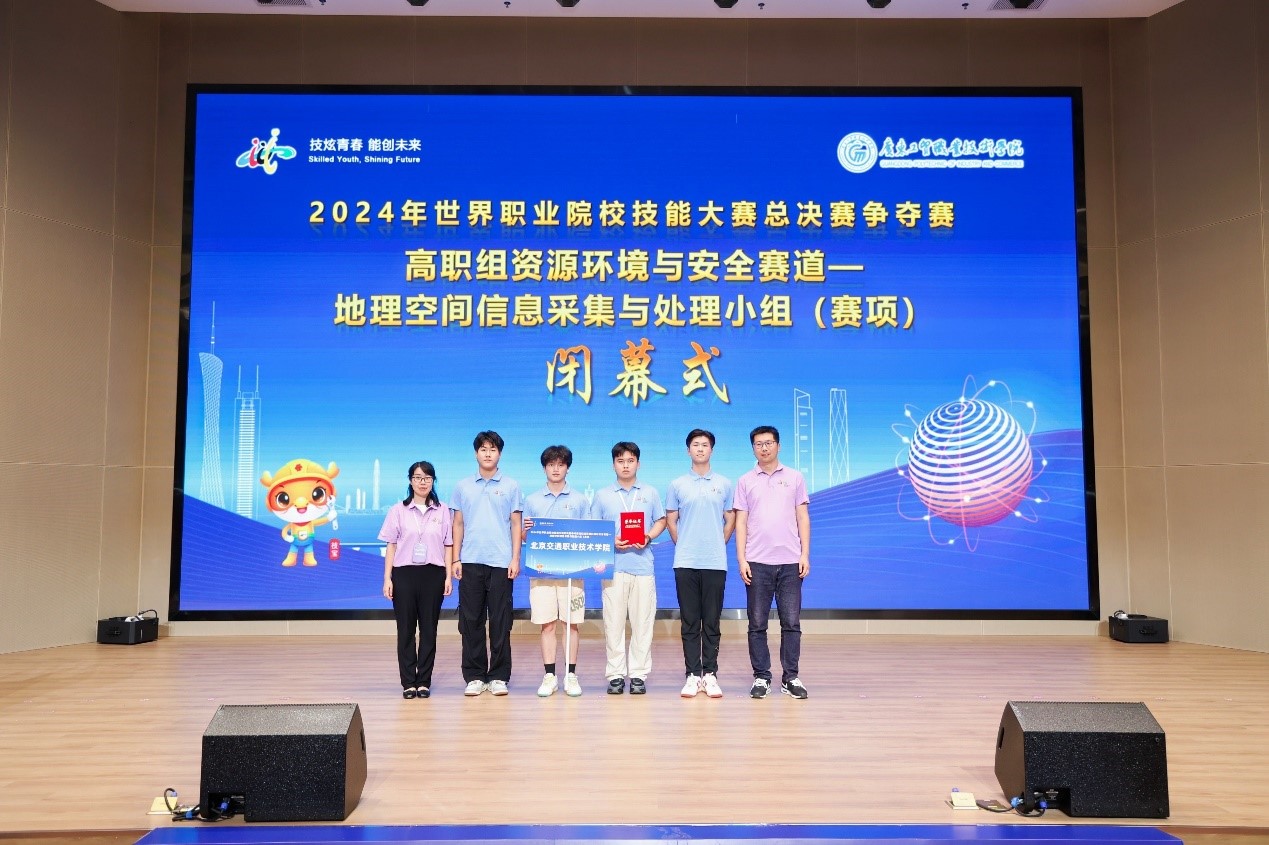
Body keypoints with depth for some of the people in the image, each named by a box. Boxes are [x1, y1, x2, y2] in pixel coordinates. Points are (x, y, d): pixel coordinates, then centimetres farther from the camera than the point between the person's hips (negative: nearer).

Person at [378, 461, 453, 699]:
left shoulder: (442, 511, 5)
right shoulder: (399, 510, 3)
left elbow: (448, 545, 6)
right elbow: (391, 546, 3)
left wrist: (448, 576, 0)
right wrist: (387, 578, -2)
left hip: (433, 573, 1)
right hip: (404, 573, 0)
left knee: (429, 629, 4)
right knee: (406, 629, 3)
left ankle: (424, 681, 13)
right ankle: (408, 682, 11)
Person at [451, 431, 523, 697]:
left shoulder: (510, 486, 6)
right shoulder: (463, 486, 9)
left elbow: (516, 525, 5)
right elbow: (458, 524, 10)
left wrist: (515, 559, -3)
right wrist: (456, 559, 3)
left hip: (501, 562, -1)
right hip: (471, 562, 2)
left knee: (500, 622, 2)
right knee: (471, 621, 5)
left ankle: (499, 676, 11)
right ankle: (474, 676, 14)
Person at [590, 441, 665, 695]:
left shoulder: (650, 493, 10)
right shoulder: (603, 495, 8)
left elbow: (661, 521, 14)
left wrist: (648, 537, -5)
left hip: (643, 567, 0)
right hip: (614, 567, 0)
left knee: (642, 622, 1)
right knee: (613, 622, 0)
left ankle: (639, 674, 9)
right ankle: (615, 675, 9)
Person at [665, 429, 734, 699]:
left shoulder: (724, 484, 7)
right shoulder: (677, 485, 6)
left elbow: (730, 520, 13)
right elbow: (671, 521, 11)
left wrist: (718, 545, 8)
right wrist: (683, 546, 8)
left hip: (715, 562, 0)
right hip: (685, 563, 0)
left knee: (712, 622, 4)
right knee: (689, 622, 4)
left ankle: (710, 675, 12)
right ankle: (692, 675, 11)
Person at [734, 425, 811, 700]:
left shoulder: (795, 478, 8)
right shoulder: (745, 481, 7)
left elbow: (803, 518, 7)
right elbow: (741, 522, 5)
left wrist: (805, 555, -1)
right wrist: (741, 559, -3)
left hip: (790, 561, 0)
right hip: (757, 563, 0)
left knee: (791, 623, 3)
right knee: (757, 623, 4)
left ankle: (791, 678, 13)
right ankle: (761, 677, 14)